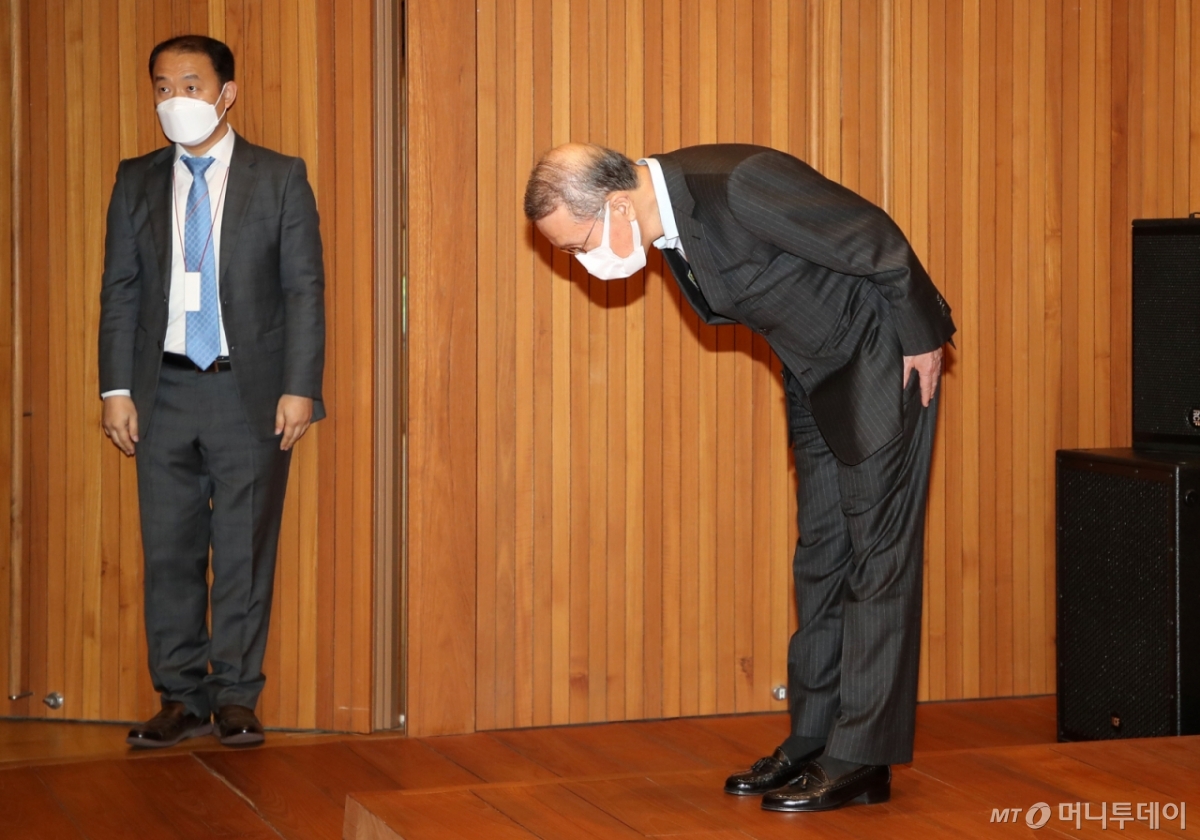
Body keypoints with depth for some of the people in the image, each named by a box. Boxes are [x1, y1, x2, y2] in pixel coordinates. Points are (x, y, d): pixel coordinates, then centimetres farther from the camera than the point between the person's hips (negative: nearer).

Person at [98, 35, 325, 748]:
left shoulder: (281, 179, 2)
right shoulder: (137, 182, 10)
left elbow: (305, 289, -1)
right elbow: (120, 289, 10)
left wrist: (299, 388, -9)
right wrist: (117, 388, 1)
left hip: (252, 393, -3)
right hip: (165, 392, 3)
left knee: (245, 550, 1)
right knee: (169, 549, 4)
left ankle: (236, 697, 10)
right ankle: (182, 697, 13)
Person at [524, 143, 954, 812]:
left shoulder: (740, 185, -32)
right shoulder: (667, 213, -5)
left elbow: (881, 243, -23)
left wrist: (923, 341, -12)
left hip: (885, 366, -8)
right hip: (818, 378, 8)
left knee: (878, 558, -4)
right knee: (821, 560, 12)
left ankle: (861, 762, 0)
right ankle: (812, 743, 20)